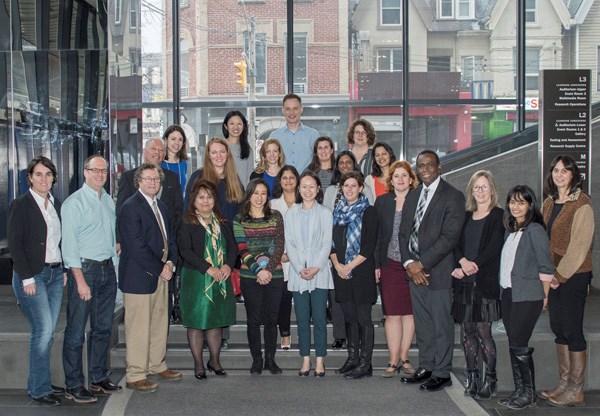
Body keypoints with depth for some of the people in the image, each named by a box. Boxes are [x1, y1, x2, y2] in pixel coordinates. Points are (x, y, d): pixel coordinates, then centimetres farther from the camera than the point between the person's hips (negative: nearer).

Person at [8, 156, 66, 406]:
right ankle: (39, 390, 0)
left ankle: (40, 384, 19)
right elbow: (14, 244, -10)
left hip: (55, 274, 6)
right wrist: (27, 278, -14)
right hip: (31, 275, -6)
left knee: (47, 332, 8)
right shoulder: (20, 205, -7)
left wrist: (64, 270, 8)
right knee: (43, 330, -10)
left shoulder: (57, 204, 11)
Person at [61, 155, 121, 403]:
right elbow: (69, 244, -13)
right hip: (83, 269, -7)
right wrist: (80, 280, -17)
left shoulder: (109, 201, 12)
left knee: (103, 327, 14)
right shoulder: (74, 203, -9)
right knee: (76, 330, -2)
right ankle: (73, 386, 5)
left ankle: (99, 378, 25)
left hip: (107, 269, 7)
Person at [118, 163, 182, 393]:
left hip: (161, 274, 8)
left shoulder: (160, 206, 14)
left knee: (160, 323, 15)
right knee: (138, 328, -2)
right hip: (139, 276, -8)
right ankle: (135, 376, 7)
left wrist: (170, 263, -1)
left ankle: (157, 365, 29)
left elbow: (169, 238, 17)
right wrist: (159, 269, -14)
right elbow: (137, 247, -19)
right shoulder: (131, 207, -13)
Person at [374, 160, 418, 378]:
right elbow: (376, 236, 8)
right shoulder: (382, 202, 7)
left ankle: (404, 357, 18)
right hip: (390, 265, 1)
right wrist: (376, 264, 3)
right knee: (392, 314, 1)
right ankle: (393, 360, 8)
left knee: (409, 313, 6)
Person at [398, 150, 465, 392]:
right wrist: (409, 263, -4)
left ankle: (442, 374, 10)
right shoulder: (412, 196, 15)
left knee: (442, 324, 0)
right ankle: (425, 368, 23)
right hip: (414, 269, 6)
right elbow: (404, 233, 12)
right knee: (422, 324, 13)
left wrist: (422, 264, -15)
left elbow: (449, 236, -14)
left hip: (439, 270, -6)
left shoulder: (453, 196, -7)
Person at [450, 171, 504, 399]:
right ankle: (472, 377, 15)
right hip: (464, 283, 5)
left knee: (483, 331, -7)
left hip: (486, 281, -5)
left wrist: (472, 266, -15)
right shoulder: (466, 217, 16)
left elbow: (494, 247, -10)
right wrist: (462, 261, -12)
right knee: (467, 331, 6)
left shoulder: (498, 216, 0)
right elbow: (456, 244, 8)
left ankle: (490, 380, 3)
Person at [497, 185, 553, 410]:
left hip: (527, 296, -8)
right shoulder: (512, 230, 14)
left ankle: (528, 393, 6)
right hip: (508, 294, 8)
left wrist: (545, 296, -8)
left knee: (518, 345, -6)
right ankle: (521, 391, 17)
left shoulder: (534, 230, -11)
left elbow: (546, 268, -11)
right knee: (514, 345, 9)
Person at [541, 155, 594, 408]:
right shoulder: (549, 203, 13)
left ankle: (576, 392, 3)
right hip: (553, 275, 8)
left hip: (574, 275, -8)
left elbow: (579, 246, -15)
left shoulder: (582, 204, -11)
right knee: (558, 328, 11)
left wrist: (560, 275, -14)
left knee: (572, 330, -4)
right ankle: (564, 384, 19)